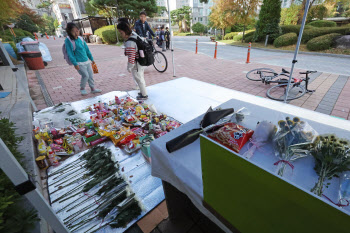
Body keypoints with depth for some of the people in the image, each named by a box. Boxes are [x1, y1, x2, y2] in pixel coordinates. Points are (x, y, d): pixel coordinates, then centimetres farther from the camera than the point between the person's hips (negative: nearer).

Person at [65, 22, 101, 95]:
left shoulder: (80, 38, 7)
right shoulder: (68, 40, -9)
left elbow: (87, 49, 15)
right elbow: (70, 53, -12)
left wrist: (91, 59, 18)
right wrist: (75, 63, -17)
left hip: (87, 61, 6)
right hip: (79, 63, -6)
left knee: (90, 75, 9)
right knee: (85, 75, -12)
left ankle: (93, 88, 24)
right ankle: (82, 89, 11)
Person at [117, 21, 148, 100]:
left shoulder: (129, 43, -26)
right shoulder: (135, 37, 4)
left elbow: (131, 57, -27)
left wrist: (129, 67, -14)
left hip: (136, 65, -9)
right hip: (141, 62, 9)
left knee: (139, 79, 6)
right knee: (141, 78, 23)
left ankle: (144, 95, 21)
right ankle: (143, 91, 40)